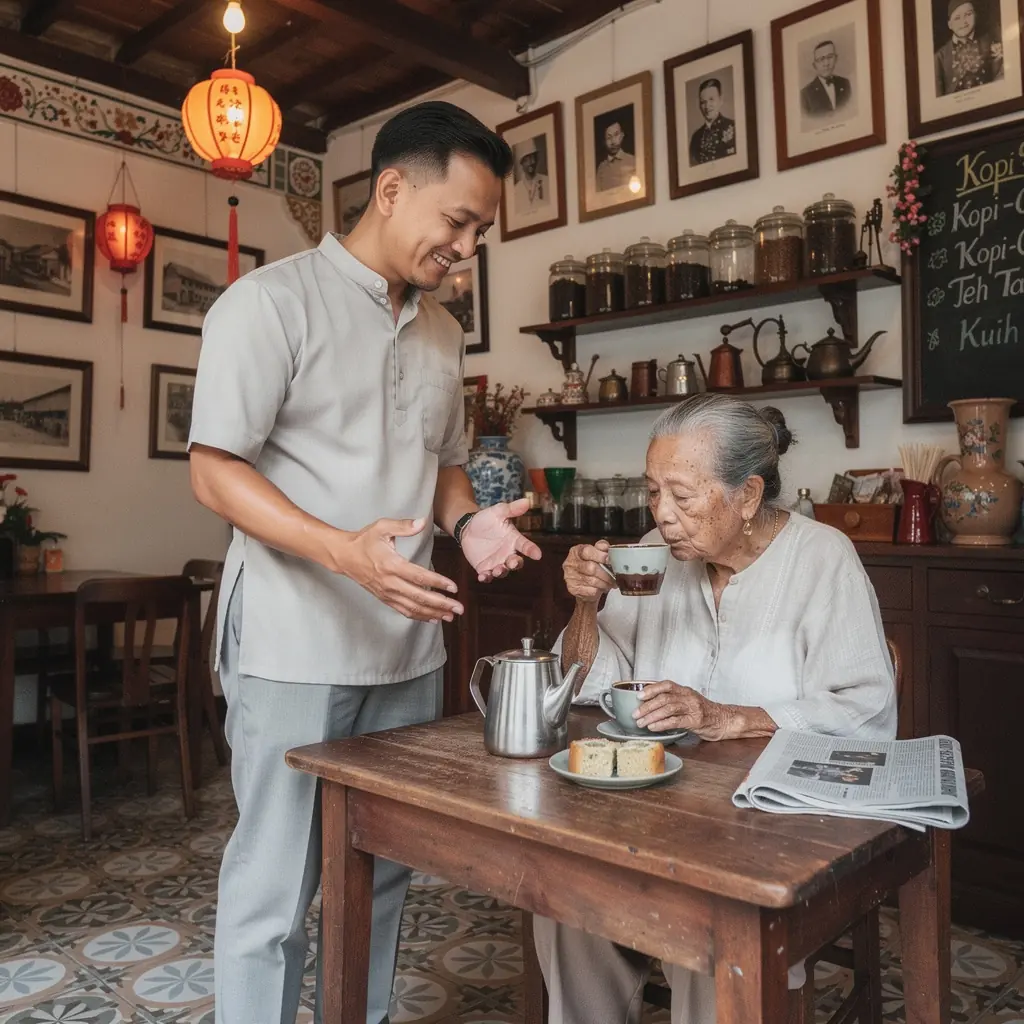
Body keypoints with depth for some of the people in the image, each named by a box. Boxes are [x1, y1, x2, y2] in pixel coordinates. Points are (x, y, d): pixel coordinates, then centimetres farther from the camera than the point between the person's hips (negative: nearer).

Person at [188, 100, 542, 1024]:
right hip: (294, 647, -6)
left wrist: (469, 522, -3)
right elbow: (215, 470, -12)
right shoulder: (272, 300, -8)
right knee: (274, 885, 5)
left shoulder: (442, 331, 12)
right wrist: (345, 551, -26)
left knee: (383, 875, 15)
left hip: (410, 645, 6)